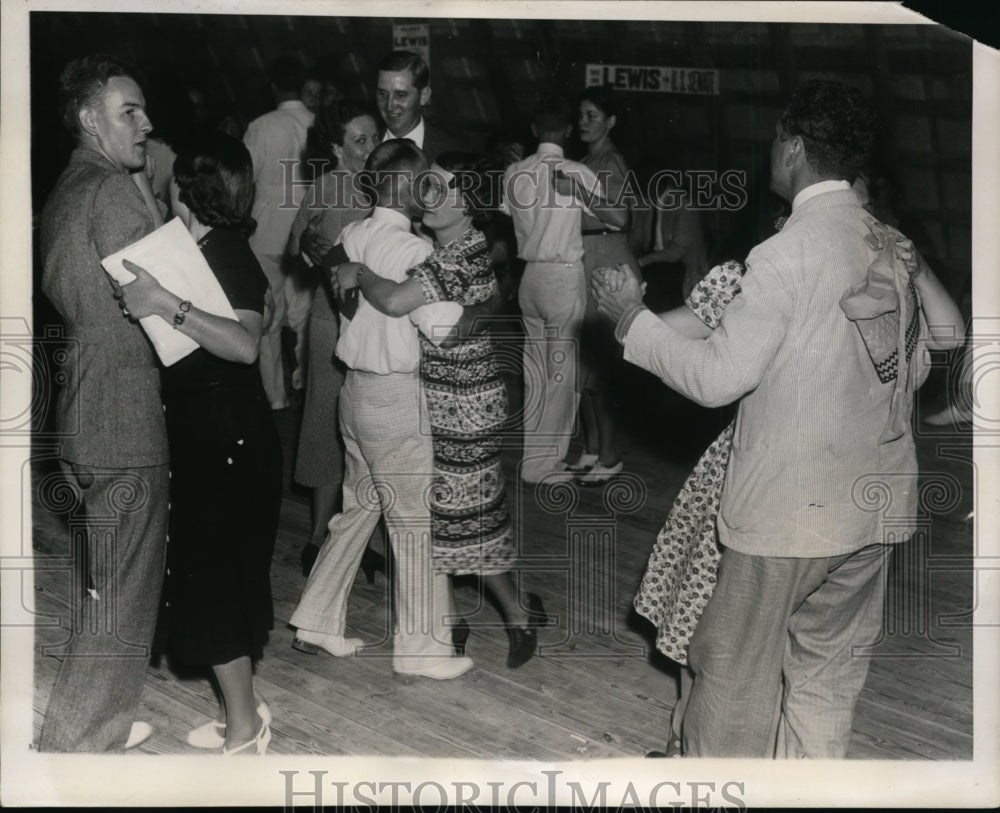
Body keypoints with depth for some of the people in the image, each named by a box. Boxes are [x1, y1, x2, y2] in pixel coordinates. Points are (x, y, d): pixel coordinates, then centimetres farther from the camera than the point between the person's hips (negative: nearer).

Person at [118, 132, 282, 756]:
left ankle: (243, 732, 12)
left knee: (214, 579, 0)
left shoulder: (227, 255, -18)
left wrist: (167, 305, -35)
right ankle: (243, 716, 29)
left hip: (226, 437, -9)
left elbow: (244, 342, -33)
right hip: (204, 430, 9)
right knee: (219, 575, 16)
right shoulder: (208, 249, 9)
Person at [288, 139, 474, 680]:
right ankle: (419, 647, 15)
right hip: (397, 397, -8)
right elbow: (443, 325, -23)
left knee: (358, 507, 20)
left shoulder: (352, 236, 5)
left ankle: (317, 622, 25)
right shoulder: (412, 250, -19)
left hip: (356, 388, 8)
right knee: (416, 523, 4)